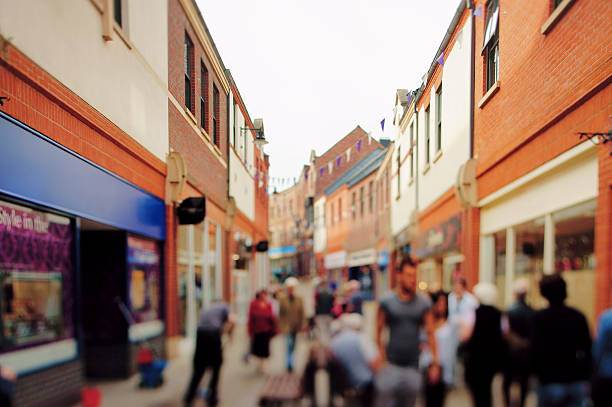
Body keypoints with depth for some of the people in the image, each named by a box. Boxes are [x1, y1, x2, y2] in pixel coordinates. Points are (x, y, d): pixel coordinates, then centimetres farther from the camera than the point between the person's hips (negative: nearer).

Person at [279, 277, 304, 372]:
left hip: (296, 327, 3)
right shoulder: (282, 300, -2)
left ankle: (289, 364, 26)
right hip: (287, 327, -3)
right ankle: (289, 364, -8)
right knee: (289, 345, -11)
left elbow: (301, 314, 5)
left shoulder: (299, 300, 3)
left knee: (293, 346, 11)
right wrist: (281, 327, -4)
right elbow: (280, 314, 0)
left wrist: (301, 326, 1)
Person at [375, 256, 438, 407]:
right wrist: (381, 354, -6)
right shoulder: (387, 302, -3)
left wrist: (435, 362, 3)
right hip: (391, 364, -2)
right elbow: (378, 330, 1)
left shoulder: (424, 303, 2)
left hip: (413, 366, 2)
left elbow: (430, 334, 5)